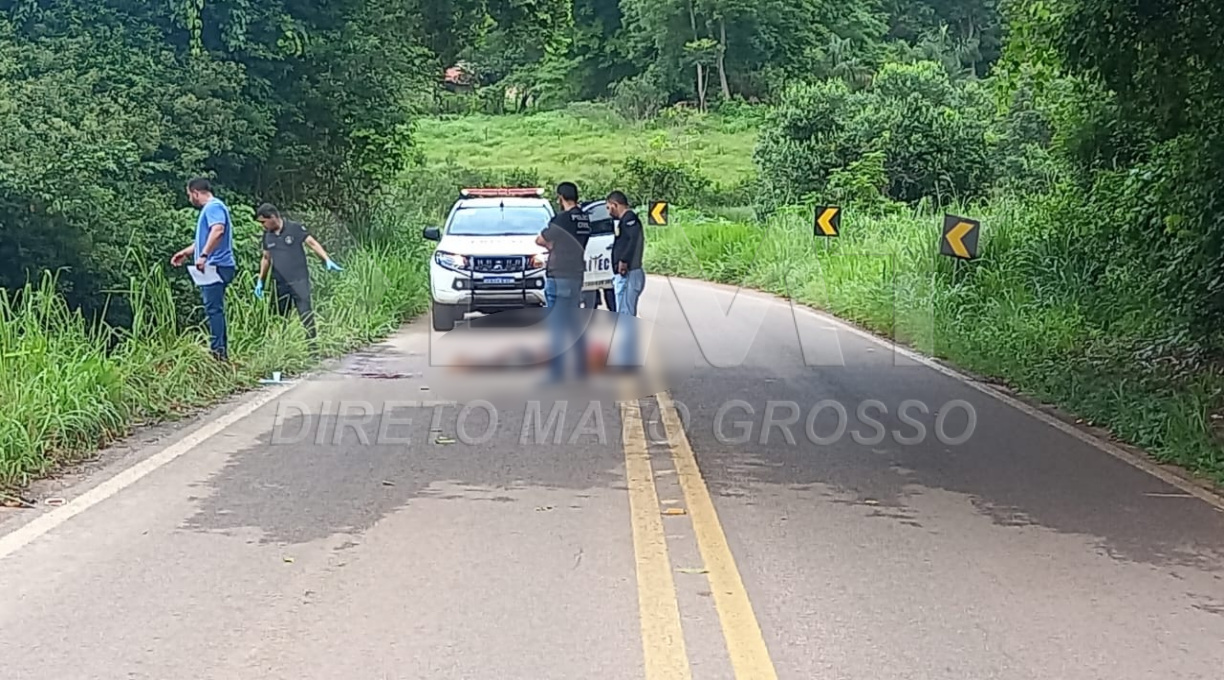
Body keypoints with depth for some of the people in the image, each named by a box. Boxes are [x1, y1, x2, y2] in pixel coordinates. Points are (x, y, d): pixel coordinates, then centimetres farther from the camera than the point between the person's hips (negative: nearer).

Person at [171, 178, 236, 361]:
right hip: (214, 268, 11)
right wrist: (186, 252, 40)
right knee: (215, 310, 12)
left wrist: (203, 255, -35)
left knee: (213, 309, -11)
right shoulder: (209, 208, 23)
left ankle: (218, 352, -12)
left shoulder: (213, 206, -10)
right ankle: (221, 352, 15)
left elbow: (218, 230, -29)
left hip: (216, 266, -11)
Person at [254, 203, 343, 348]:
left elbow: (312, 243, -9)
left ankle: (313, 346, -6)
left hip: (299, 280, -5)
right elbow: (266, 259, 20)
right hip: (280, 283, 5)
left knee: (306, 313, -9)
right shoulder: (267, 235, 10)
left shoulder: (295, 228, -5)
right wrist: (260, 281, 17)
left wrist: (327, 260, -21)